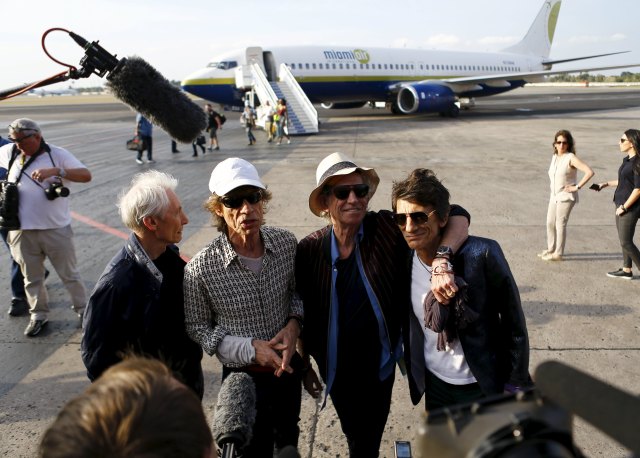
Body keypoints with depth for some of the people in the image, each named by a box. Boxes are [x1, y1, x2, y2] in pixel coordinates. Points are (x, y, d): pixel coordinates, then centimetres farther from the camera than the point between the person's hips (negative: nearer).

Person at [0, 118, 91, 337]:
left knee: (69, 274, 10)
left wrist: (55, 171, -28)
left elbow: (86, 175, -17)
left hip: (56, 229, -3)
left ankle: (83, 310, 25)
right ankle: (38, 315, 31)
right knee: (32, 278, 15)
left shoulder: (57, 154, -7)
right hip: (22, 232, 3)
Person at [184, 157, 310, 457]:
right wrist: (250, 349, -21)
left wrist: (294, 322, -16)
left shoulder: (286, 243, -14)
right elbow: (197, 329, -11)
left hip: (289, 367, 4)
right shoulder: (202, 268, -24)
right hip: (244, 376, -3)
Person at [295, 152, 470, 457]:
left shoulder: (386, 228, -17)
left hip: (380, 364, 0)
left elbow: (456, 216, -19)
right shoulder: (310, 249, -14)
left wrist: (441, 260, -36)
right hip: (337, 369, 0)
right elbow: (304, 309, -2)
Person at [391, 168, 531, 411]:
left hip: (483, 386, -3)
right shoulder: (403, 261, -11)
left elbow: (514, 323, -13)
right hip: (434, 383, 4)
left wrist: (517, 385, -9)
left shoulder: (481, 254, -22)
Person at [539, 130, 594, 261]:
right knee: (550, 223, 13)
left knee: (560, 224, -1)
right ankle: (551, 249, 27)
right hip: (554, 195, 8)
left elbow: (589, 172, -25)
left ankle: (558, 253, 8)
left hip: (566, 196, -7)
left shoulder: (571, 158, -16)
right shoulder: (554, 157, 7)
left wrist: (577, 187, -21)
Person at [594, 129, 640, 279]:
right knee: (624, 240, 15)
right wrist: (606, 184, 20)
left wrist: (624, 207, -17)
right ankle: (626, 270, 25)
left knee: (626, 242, -5)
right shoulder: (627, 160, 8)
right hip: (621, 205, 9)